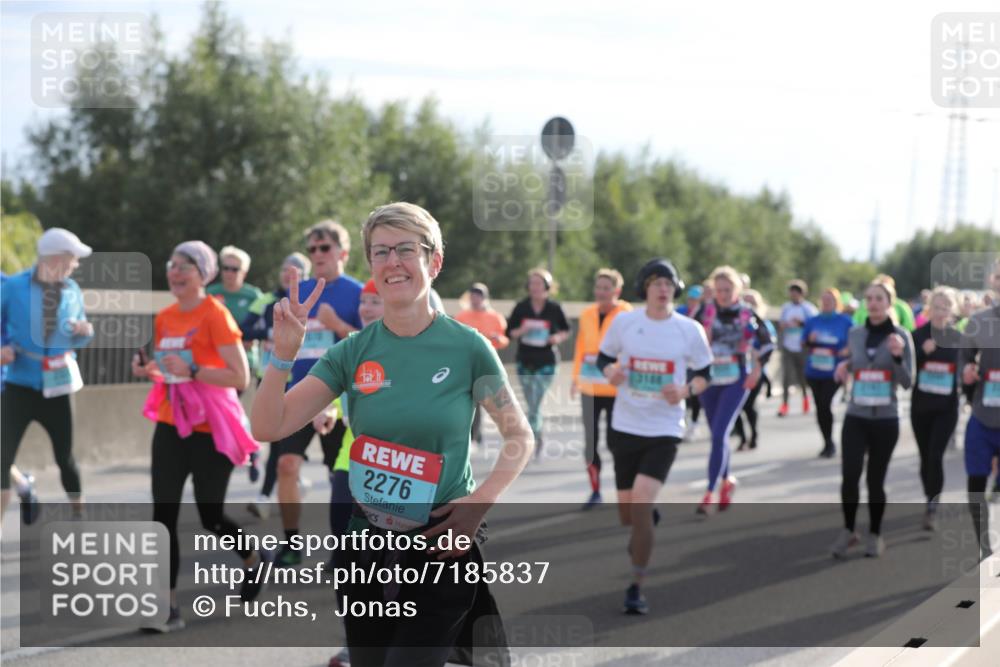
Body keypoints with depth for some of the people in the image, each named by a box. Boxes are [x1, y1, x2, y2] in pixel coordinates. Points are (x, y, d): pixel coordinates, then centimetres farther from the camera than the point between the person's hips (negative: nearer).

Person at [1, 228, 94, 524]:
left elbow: (78, 338, 11)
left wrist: (85, 331, -11)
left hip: (56, 388, 3)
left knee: (65, 457, 13)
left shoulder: (72, 290, 0)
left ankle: (80, 517, 29)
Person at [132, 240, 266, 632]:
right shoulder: (164, 318, 7)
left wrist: (190, 370, -26)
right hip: (170, 427, 6)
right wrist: (148, 370, -2)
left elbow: (241, 378, -18)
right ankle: (168, 607, 0)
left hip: (211, 430, -6)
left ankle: (255, 561, 36)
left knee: (211, 518, 5)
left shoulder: (215, 315, -12)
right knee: (163, 516, -4)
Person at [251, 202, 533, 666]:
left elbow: (519, 438, 2)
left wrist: (479, 501, -14)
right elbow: (268, 428, -3)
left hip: (442, 544, -4)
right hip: (367, 543, 4)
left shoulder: (467, 347, -7)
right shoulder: (352, 352, 0)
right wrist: (283, 354, -18)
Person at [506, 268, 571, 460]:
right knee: (532, 405, 12)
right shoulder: (521, 307, 1)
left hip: (546, 363, -3)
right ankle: (538, 440, 31)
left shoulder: (554, 308, -3)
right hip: (525, 362, 3)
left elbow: (566, 330, 10)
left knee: (534, 404, -12)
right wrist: (521, 331, -15)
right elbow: (509, 332, 6)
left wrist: (558, 337, -11)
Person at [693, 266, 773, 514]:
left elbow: (766, 341, 8)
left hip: (736, 380, -3)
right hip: (709, 379, 3)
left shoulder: (746, 314, -4)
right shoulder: (706, 311, -3)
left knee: (719, 435, -14)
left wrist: (757, 369, 3)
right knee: (717, 435, 14)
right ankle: (726, 481, 37)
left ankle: (709, 493, -14)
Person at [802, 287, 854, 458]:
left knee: (824, 404, -17)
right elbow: (804, 344, 13)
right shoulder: (812, 321, 9)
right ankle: (828, 443, 21)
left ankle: (829, 443, -2)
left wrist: (847, 350, -14)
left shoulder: (845, 322, 0)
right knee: (820, 407, 7)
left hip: (834, 372, -4)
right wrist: (810, 340, -8)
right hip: (814, 372, 4)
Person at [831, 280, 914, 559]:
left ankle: (875, 535, 23)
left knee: (876, 479, 5)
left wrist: (898, 357, -25)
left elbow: (908, 382, -8)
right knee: (849, 476, -11)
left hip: (885, 419, -2)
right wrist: (843, 366, -2)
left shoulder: (901, 336, -5)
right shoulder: (855, 334, 5)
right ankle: (848, 530, 9)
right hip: (855, 417, 2)